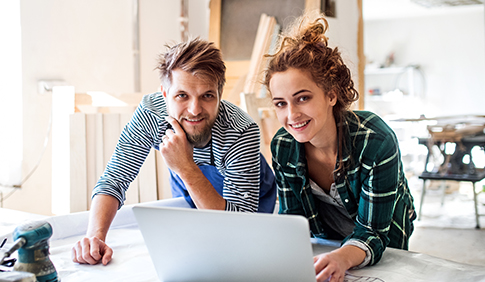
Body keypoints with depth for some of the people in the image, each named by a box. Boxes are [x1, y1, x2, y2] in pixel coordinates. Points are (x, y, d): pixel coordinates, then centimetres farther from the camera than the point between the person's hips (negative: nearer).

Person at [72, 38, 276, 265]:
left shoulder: (242, 131, -41)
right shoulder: (150, 113, -32)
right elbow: (114, 179, -25)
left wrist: (187, 168, -53)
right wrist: (95, 236, -45)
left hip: (249, 202, -2)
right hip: (187, 196, 2)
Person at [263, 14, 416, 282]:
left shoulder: (376, 142, -29)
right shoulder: (282, 146, -16)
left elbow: (372, 233, -26)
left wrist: (342, 259, -47)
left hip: (383, 248, -2)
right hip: (325, 242, 3)